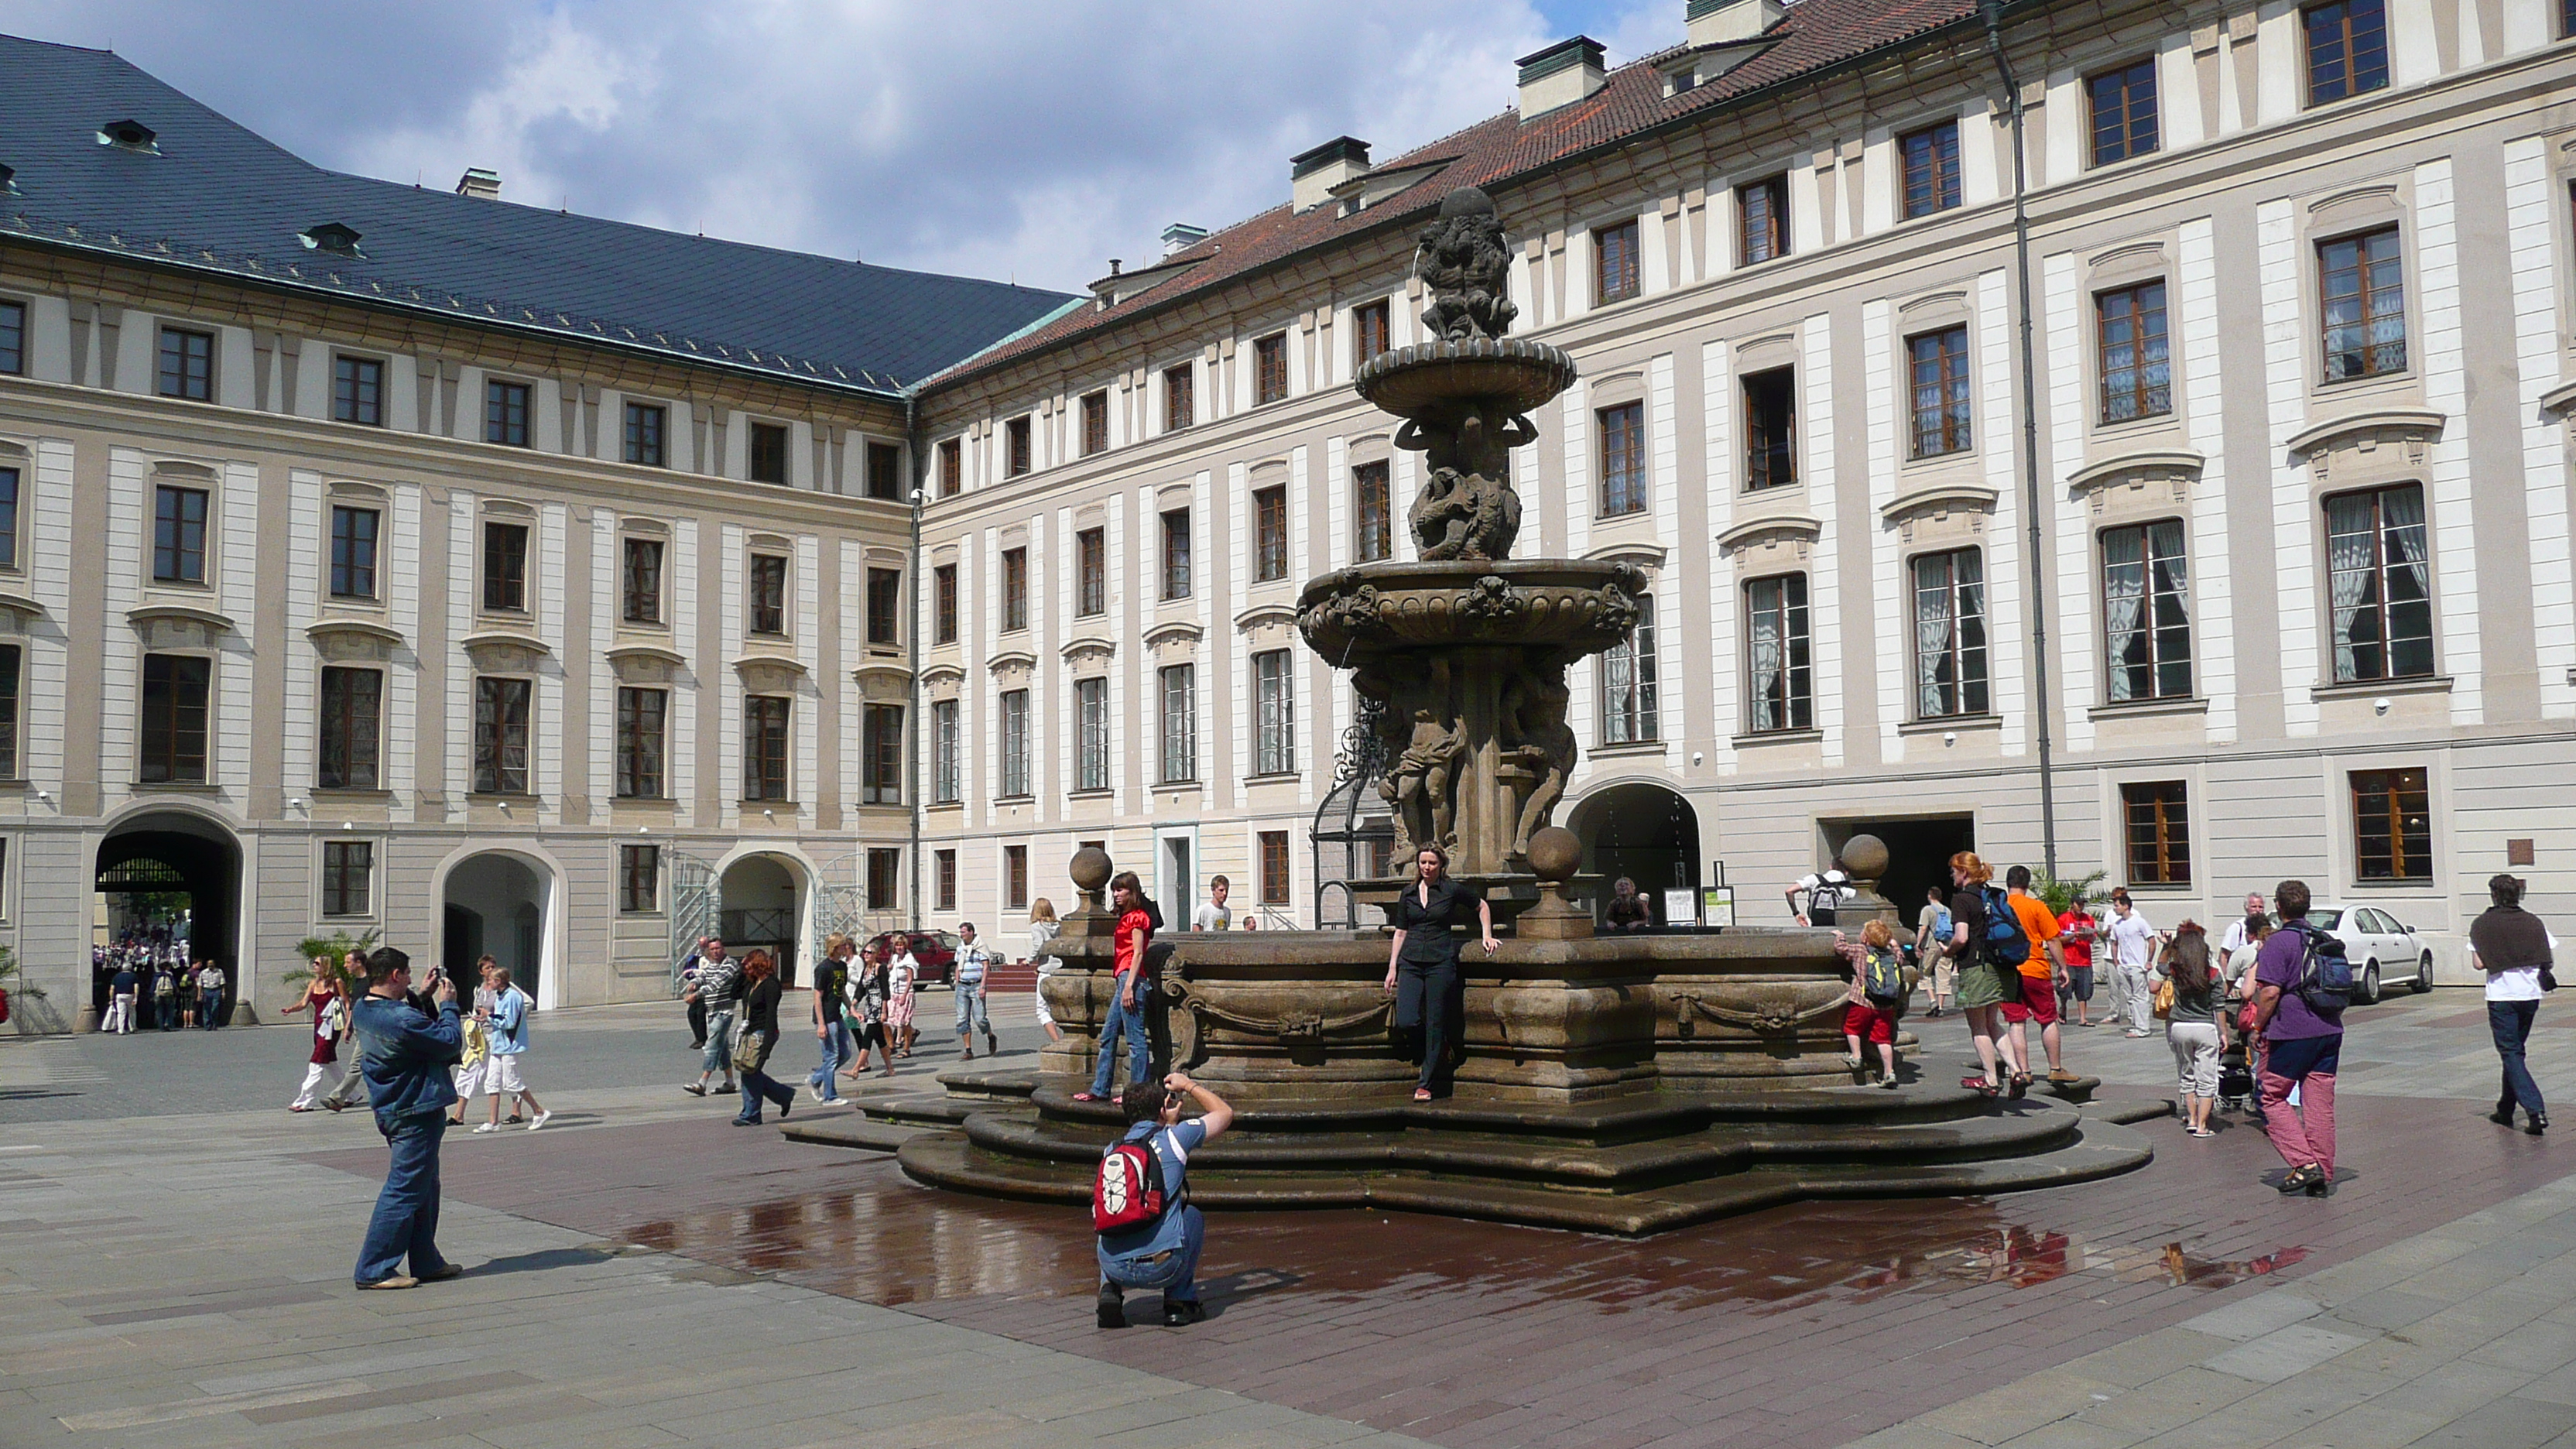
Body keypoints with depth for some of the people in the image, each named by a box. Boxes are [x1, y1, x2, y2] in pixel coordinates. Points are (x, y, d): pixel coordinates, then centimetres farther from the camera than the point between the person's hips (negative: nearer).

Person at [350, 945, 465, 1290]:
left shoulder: (363, 1009, 4)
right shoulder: (402, 1020, -25)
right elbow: (450, 1042, -16)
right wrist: (447, 1005, -4)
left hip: (391, 1111, 10)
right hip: (416, 1113, -10)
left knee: (424, 1188, 18)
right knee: (405, 1191, -3)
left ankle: (427, 1263, 25)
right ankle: (374, 1270, 1)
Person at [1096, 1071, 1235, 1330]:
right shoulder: (1174, 1138, 2)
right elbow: (1225, 1113, 20)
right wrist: (1189, 1086, 33)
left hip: (1113, 1267, 3)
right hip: (1161, 1267, -3)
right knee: (1193, 1217, 29)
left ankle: (1110, 1290, 13)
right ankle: (1180, 1302, 22)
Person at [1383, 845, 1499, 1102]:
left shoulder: (1452, 890, 1)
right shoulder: (1408, 894, 10)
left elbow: (1482, 906, 17)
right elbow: (1401, 932, 13)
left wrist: (1487, 936, 7)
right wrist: (1392, 968, 8)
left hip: (1441, 962, -3)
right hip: (1411, 962, 3)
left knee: (1435, 1025, -1)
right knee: (1406, 1022, -11)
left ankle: (1426, 1084, 7)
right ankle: (1438, 1053, 19)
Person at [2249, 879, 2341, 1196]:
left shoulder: (2279, 942, -11)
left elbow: (2270, 992, -18)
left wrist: (2259, 1027, -7)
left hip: (2291, 1033, -6)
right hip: (2329, 1032, 6)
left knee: (2273, 1098, 6)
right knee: (2321, 1104, 9)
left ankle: (2304, 1164, -4)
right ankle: (2323, 1175, 11)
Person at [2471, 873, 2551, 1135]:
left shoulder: (2481, 925, -5)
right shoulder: (2533, 922, 3)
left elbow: (2479, 964, -10)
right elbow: (2550, 960, 0)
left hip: (2501, 997, -4)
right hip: (2531, 994, 4)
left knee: (2510, 1053, -2)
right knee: (2515, 1051, 18)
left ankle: (2536, 1110, -18)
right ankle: (2505, 1110, 27)